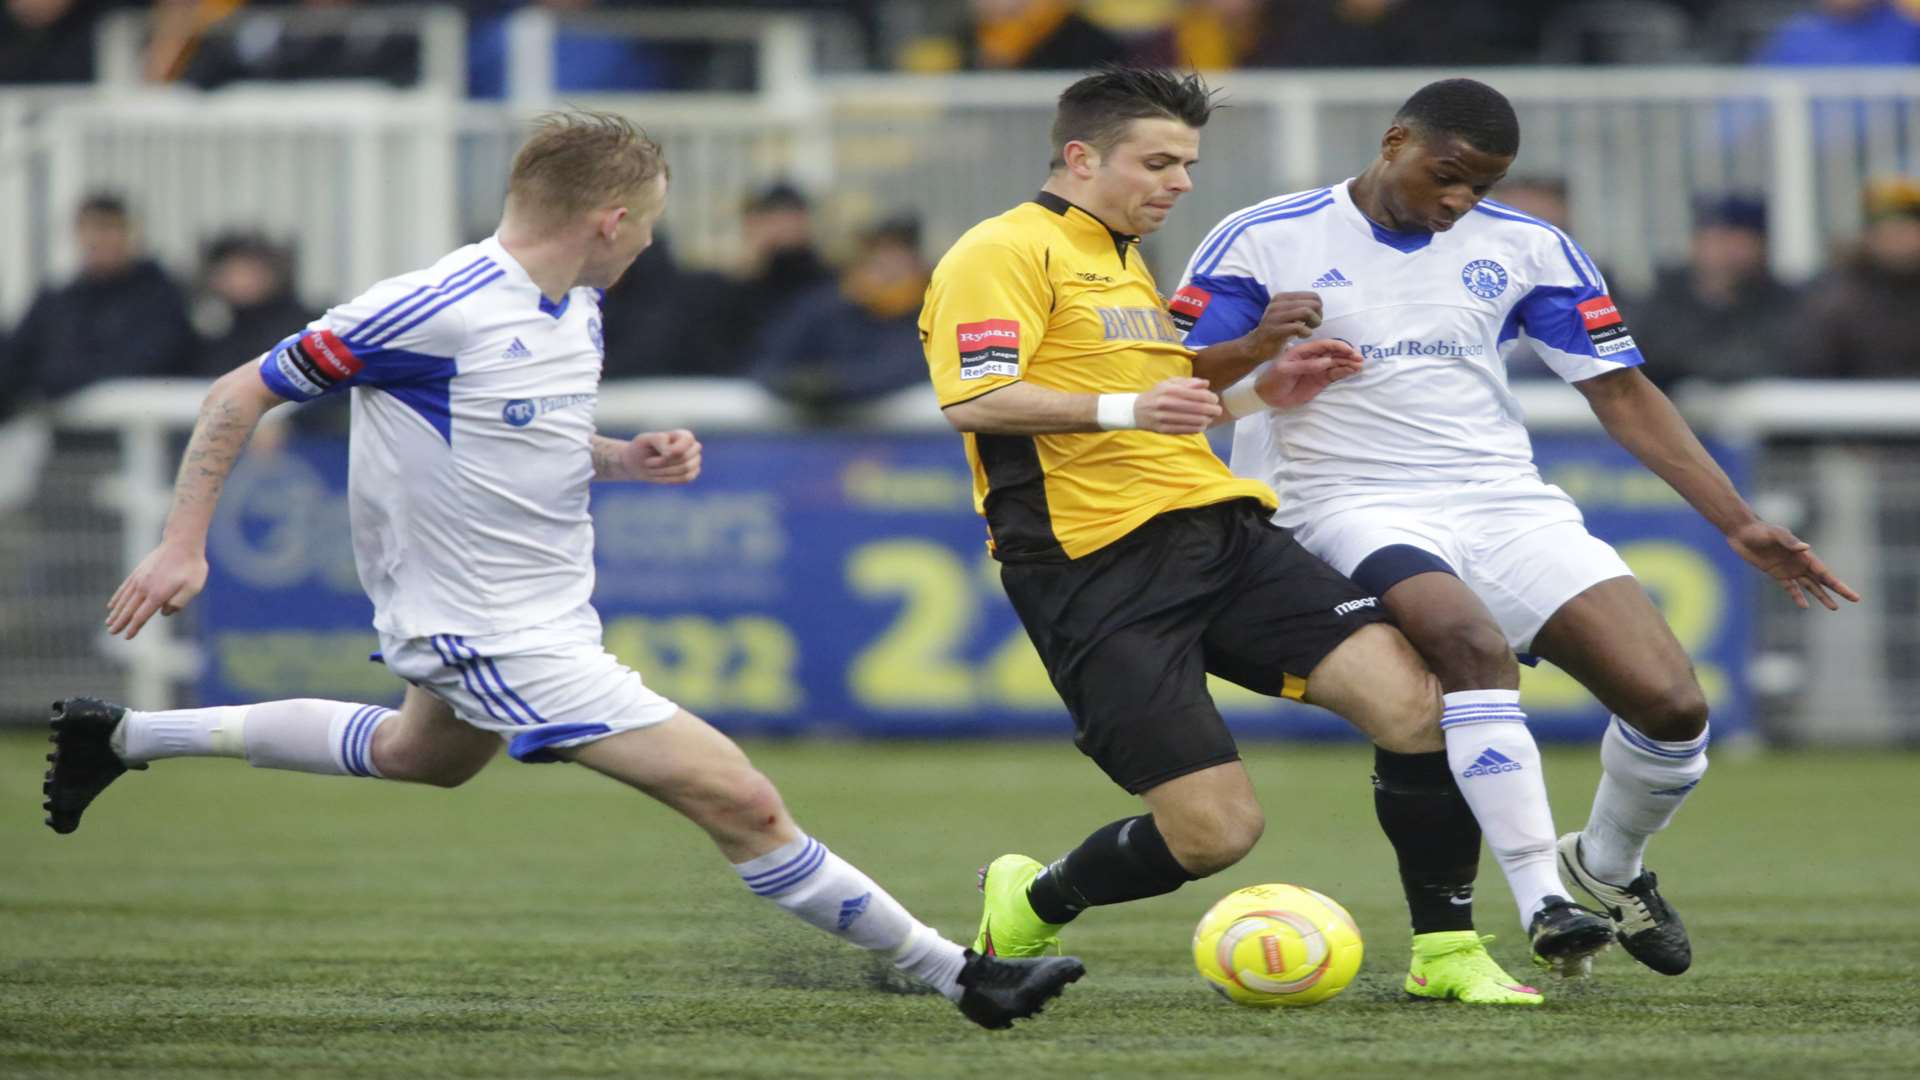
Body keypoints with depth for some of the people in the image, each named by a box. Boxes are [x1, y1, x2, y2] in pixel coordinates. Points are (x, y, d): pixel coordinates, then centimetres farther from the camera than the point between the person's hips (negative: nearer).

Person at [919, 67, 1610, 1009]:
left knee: (1413, 701, -13)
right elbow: (975, 400, -17)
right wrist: (1124, 407, -28)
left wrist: (1253, 364, 21)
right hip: (1100, 569, -8)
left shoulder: (1124, 261, 26)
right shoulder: (1003, 252, -4)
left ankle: (1446, 954, 0)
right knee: (1216, 831, -14)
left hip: (1220, 533, 8)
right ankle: (1029, 907, 16)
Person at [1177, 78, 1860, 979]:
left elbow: (1622, 393, 11)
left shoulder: (1526, 249, 9)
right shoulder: (1267, 241, 0)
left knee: (1673, 704, -13)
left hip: (1506, 504, 4)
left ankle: (1607, 868, 20)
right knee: (1472, 642, -37)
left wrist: (1738, 523, 4)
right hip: (1357, 507, -4)